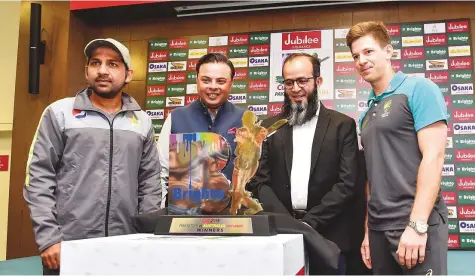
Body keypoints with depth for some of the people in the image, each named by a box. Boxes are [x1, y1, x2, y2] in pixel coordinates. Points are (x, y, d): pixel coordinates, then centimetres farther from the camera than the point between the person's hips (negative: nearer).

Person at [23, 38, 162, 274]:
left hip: (125, 247, 3)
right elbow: (39, 178, -3)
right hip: (68, 246, -2)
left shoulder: (142, 121, 9)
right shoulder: (59, 113, 1)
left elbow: (150, 182, 9)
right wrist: (48, 238, -10)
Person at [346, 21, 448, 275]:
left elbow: (433, 156, -14)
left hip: (417, 225, -6)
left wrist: (417, 225, -19)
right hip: (379, 228, 7)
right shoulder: (367, 113, 14)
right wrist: (369, 230, 12)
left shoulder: (418, 89, -5)